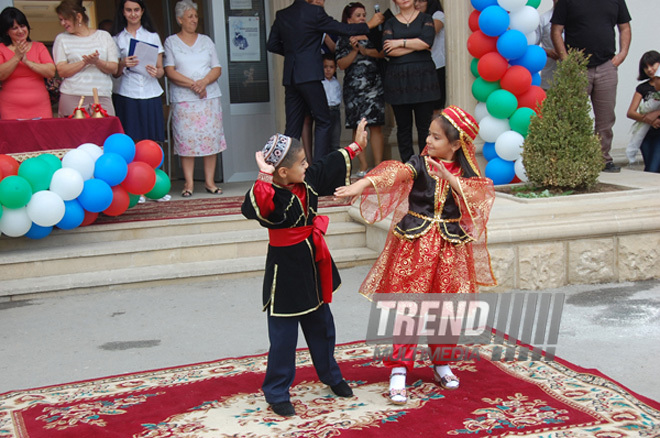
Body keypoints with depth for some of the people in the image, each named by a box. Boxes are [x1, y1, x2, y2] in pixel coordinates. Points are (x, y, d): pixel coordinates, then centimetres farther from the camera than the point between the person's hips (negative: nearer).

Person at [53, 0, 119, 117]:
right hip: (72, 98, 0)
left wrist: (97, 62, -13)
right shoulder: (61, 39, 12)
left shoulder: (104, 36, 12)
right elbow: (61, 71, 0)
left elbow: (114, 68, 6)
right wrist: (85, 62, -13)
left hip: (101, 98, 0)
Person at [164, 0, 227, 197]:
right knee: (186, 139, -6)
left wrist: (204, 82, -12)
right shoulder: (171, 42, 7)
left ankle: (210, 181, 6)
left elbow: (217, 69, 7)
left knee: (211, 138, -1)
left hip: (210, 96, 2)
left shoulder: (206, 41, 14)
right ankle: (189, 183, 0)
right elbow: (170, 72, -3)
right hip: (183, 99, -2)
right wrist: (192, 84, -15)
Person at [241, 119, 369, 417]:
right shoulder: (272, 196, -25)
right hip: (285, 272, -8)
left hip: (313, 266, 8)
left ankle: (331, 376, 42)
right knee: (283, 336, 1)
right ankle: (277, 394, 15)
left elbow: (330, 166, 17)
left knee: (321, 325, 23)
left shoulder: (307, 181, -1)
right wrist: (264, 179, -58)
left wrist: (356, 146, 27)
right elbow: (254, 208, -46)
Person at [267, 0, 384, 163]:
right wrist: (369, 25, 10)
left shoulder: (281, 15, 10)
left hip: (290, 77, 6)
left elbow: (271, 45, 14)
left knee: (292, 127, 8)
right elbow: (342, 29, -2)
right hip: (309, 75, -6)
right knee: (323, 122, 2)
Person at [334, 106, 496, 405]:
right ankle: (399, 369, 4)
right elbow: (395, 173, -24)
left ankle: (440, 363, 31)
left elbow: (480, 197, -16)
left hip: (450, 249, 2)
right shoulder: (419, 164, -5)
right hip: (414, 245, -2)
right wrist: (361, 184, -42)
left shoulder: (466, 173, 1)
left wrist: (449, 177, -25)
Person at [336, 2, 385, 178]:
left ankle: (378, 165, -4)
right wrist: (355, 49, -11)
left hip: (374, 86, 0)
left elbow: (383, 53, -2)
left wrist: (363, 49, -11)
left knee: (376, 126, -6)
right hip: (353, 88, 0)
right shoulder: (343, 39, 8)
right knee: (357, 128, -2)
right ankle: (363, 166, 2)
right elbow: (342, 64, -1)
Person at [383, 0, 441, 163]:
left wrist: (400, 43, -4)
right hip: (398, 79, 1)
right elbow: (388, 50, -4)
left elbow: (426, 41, -9)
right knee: (403, 126, 0)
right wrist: (416, 46, -4)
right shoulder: (390, 23, 13)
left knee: (425, 125, -4)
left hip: (422, 77, -1)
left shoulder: (425, 19, 11)